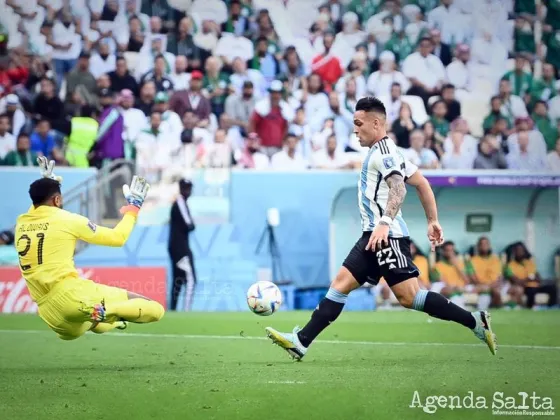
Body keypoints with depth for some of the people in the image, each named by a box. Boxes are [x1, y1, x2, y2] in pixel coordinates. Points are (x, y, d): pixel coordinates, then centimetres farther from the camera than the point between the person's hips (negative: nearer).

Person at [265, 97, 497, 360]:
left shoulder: (382, 151, -9)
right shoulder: (382, 151, 21)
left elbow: (398, 188, -25)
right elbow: (421, 183, 23)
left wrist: (385, 222, -38)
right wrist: (433, 221, 23)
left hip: (387, 236, -10)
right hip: (375, 235, 10)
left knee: (409, 297, -13)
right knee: (340, 285, 4)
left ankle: (476, 322, -8)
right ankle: (301, 342, 2)